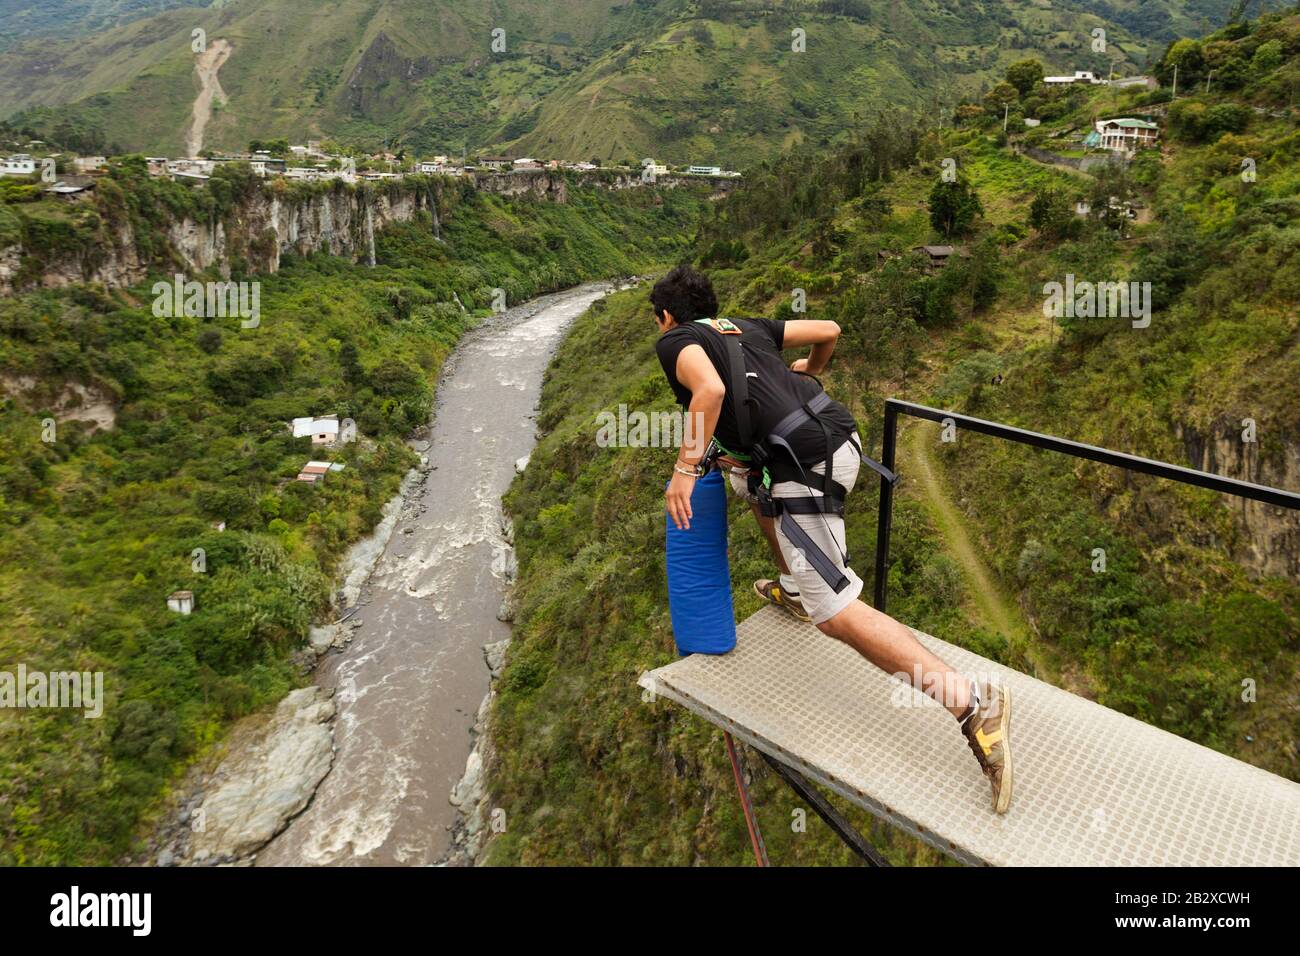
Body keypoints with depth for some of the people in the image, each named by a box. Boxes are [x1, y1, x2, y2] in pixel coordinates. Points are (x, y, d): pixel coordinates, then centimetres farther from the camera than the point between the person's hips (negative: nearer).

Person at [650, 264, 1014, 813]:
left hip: (806, 468, -9)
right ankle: (794, 588, 44)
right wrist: (811, 369, 46)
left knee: (835, 614, -8)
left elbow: (711, 389, -17)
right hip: (838, 434, 9)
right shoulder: (746, 327, 25)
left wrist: (685, 468, -11)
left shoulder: (676, 341, 5)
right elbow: (829, 330, 26)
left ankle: (972, 704, -18)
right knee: (750, 478, 37)